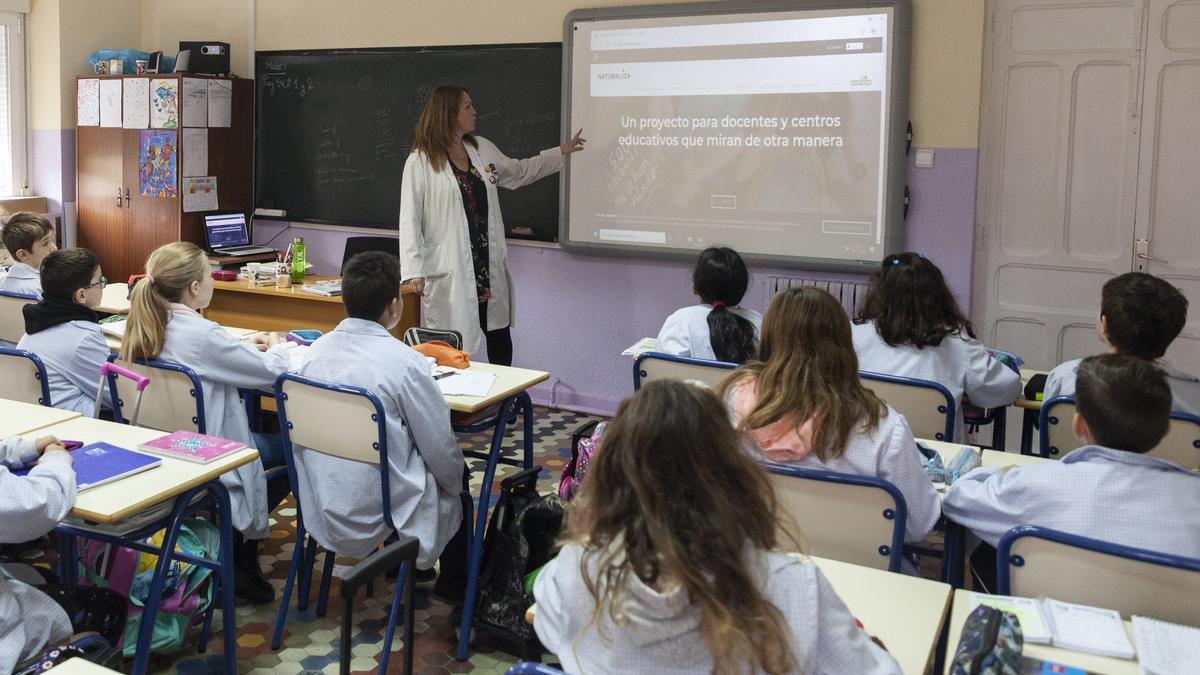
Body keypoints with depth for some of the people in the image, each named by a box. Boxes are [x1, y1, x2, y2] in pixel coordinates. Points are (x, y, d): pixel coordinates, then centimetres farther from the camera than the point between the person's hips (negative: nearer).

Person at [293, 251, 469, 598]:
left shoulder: (315, 351, -3)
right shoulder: (404, 361, -21)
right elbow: (441, 449, -13)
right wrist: (456, 482, 9)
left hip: (320, 512, 6)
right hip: (380, 520, -6)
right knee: (456, 492, 24)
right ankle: (455, 588, 40)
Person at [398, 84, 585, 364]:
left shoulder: (482, 148, 11)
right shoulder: (421, 160, -8)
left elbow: (518, 172, 28)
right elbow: (410, 218, -10)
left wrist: (562, 151, 29)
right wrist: (414, 271, -15)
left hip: (490, 264, 7)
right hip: (450, 270, -6)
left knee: (499, 335, 14)